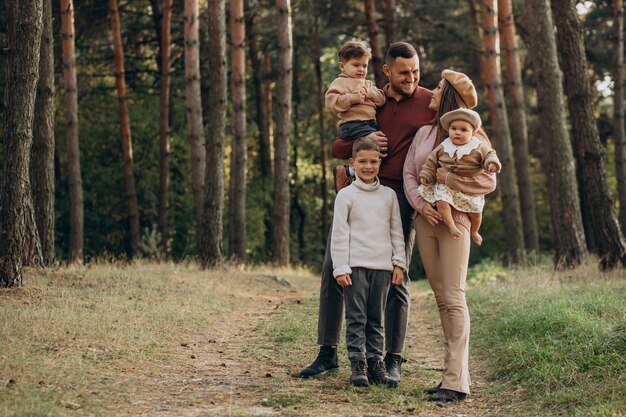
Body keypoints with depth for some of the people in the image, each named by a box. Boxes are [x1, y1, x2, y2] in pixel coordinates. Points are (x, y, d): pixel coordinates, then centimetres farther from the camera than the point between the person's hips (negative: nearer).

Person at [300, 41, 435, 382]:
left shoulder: (430, 103, 3)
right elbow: (337, 148, 14)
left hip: (400, 198, -4)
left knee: (395, 278, 1)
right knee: (332, 268, 0)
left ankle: (393, 359, 12)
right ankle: (328, 353, 8)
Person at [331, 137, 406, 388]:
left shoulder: (389, 195, 11)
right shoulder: (346, 195, 1)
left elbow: (396, 231, 14)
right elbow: (339, 234, -1)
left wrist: (399, 263, 7)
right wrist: (341, 268, -7)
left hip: (382, 265, 3)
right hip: (355, 264, -3)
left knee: (376, 318, 7)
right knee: (356, 317, -3)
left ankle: (375, 362, 11)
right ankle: (357, 364, -1)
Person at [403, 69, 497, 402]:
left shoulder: (471, 137, -4)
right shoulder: (423, 133, 12)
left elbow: (488, 181, -10)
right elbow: (408, 174, 9)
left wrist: (446, 178, -15)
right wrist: (420, 203, -8)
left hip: (454, 221, -6)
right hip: (425, 220, 6)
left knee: (454, 298, -10)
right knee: (441, 298, 8)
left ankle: (456, 381, -11)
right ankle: (451, 372, 12)